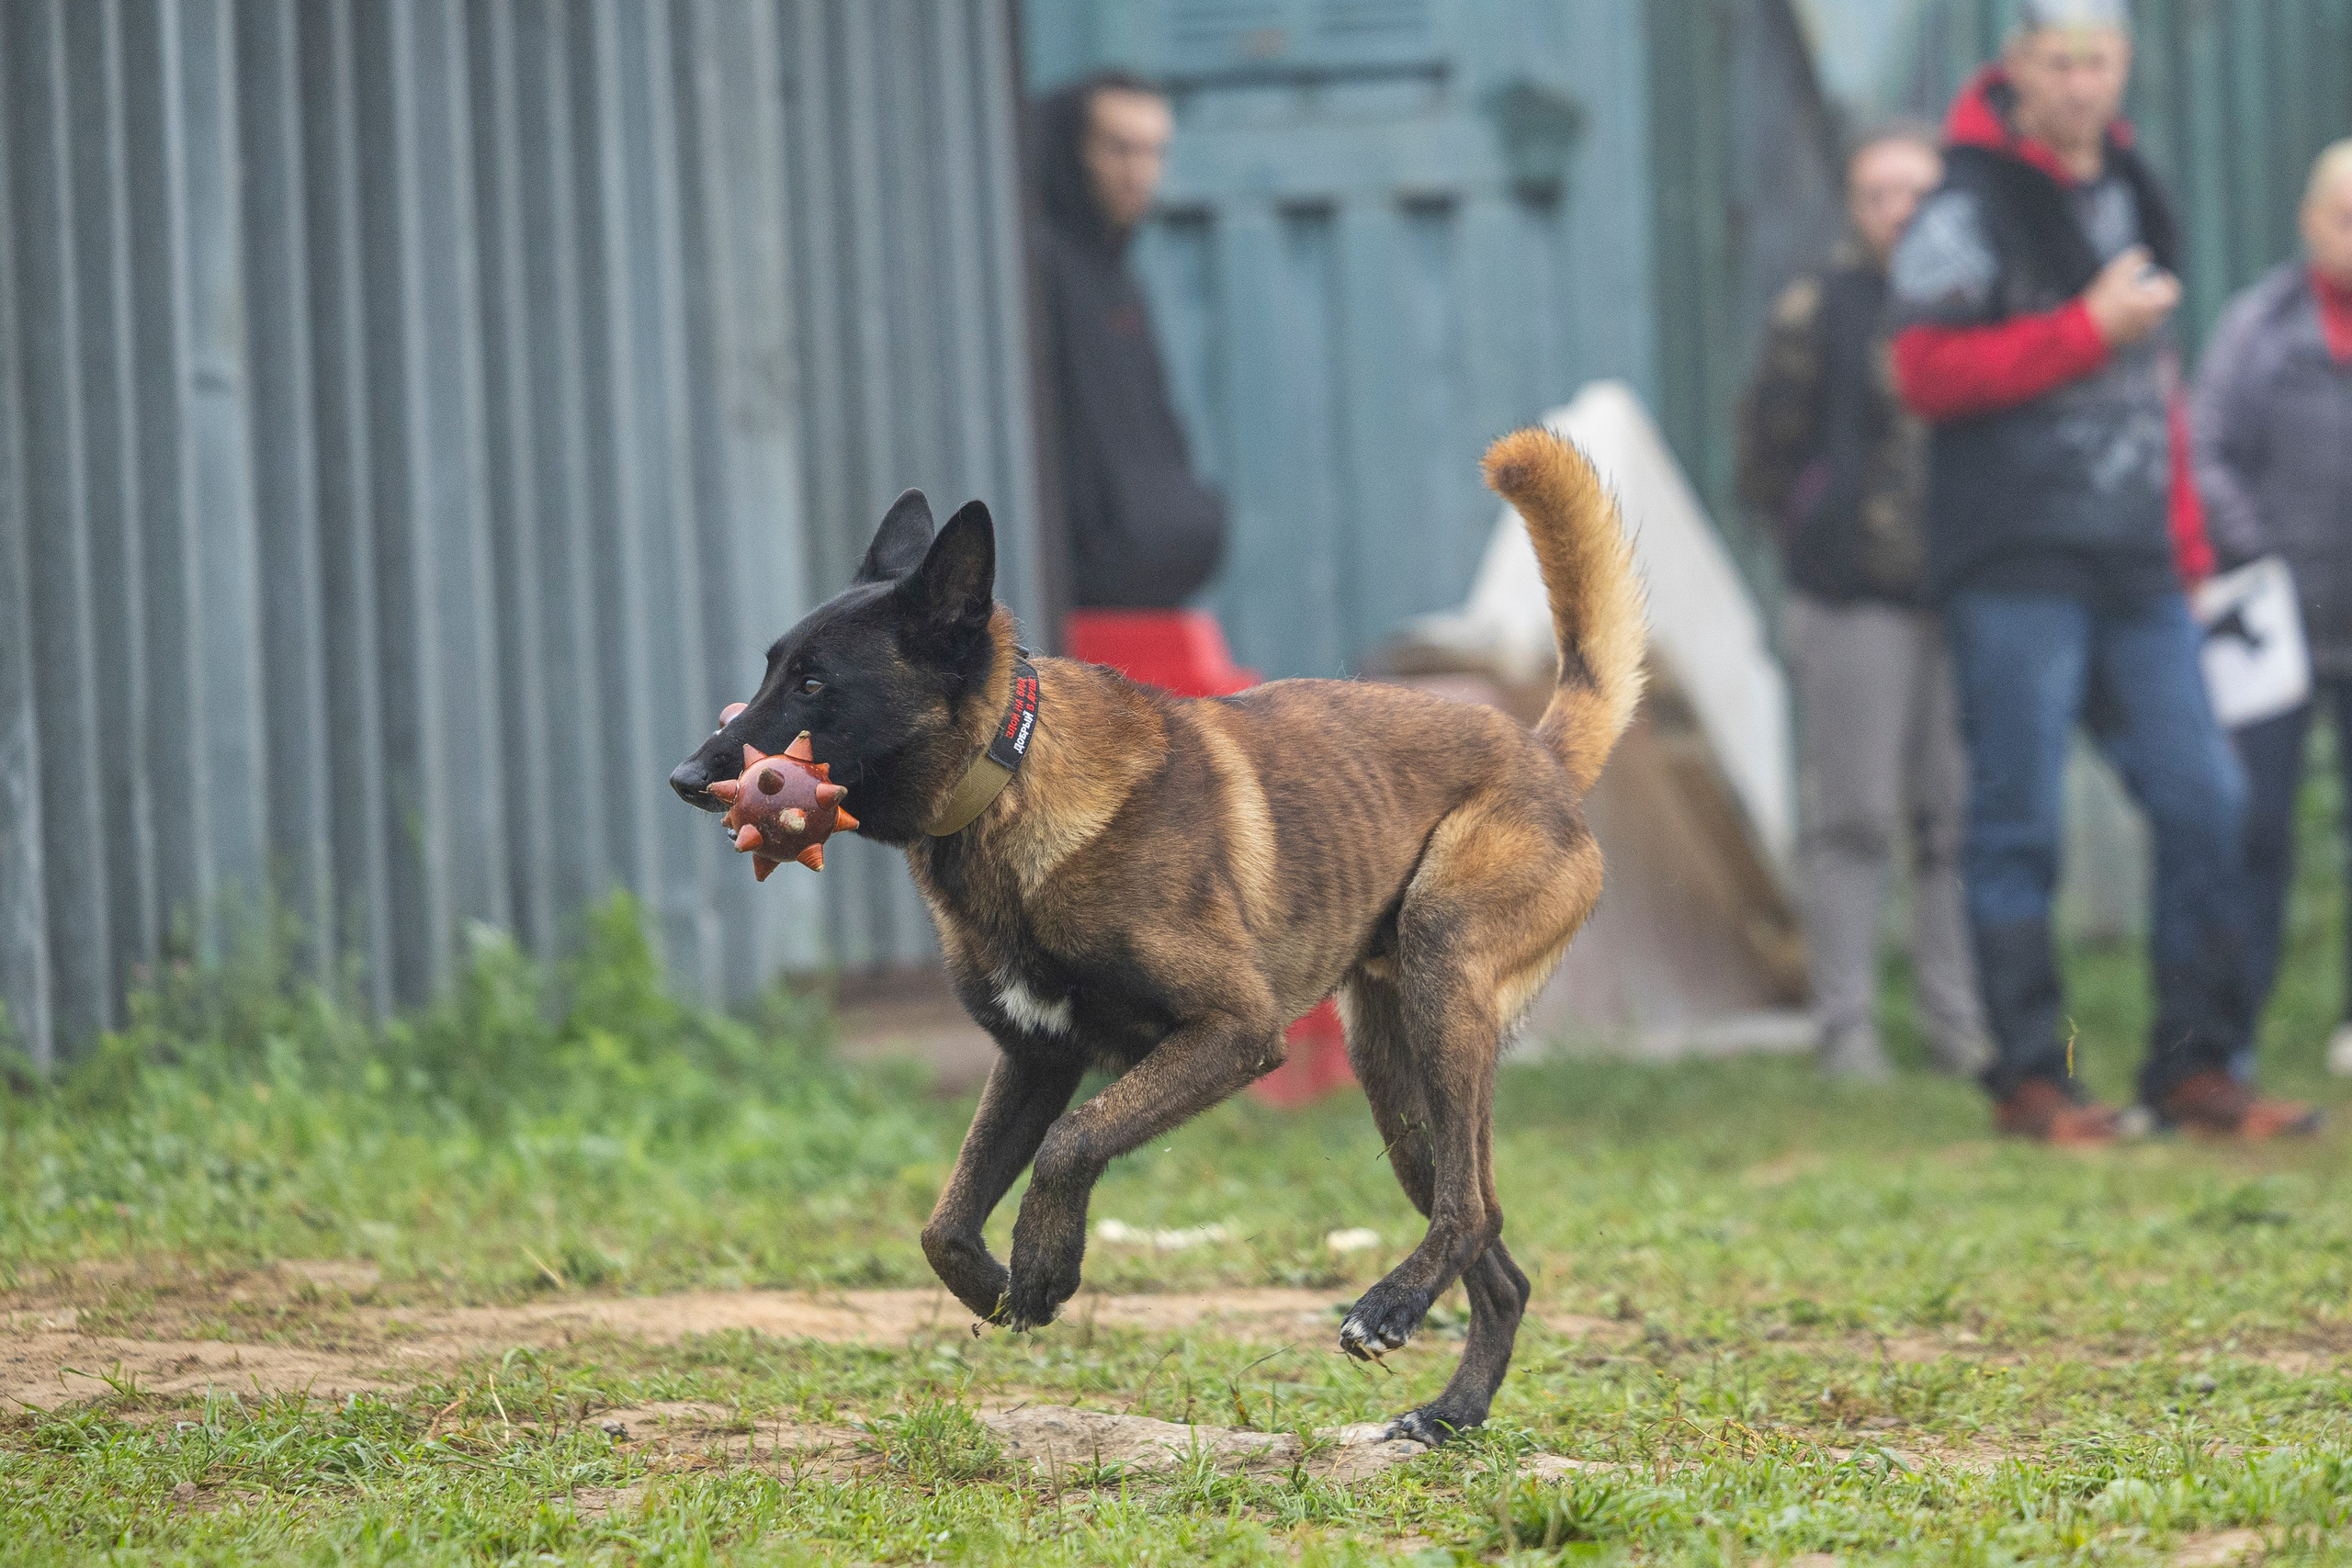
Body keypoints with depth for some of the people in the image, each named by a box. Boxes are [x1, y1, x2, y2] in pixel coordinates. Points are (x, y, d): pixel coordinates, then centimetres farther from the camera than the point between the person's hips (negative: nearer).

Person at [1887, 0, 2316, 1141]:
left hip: (2137, 573, 7)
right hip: (2015, 565, -7)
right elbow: (1927, 371, -15)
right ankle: (2030, 1079, 3)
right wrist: (2089, 329, -16)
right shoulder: (1968, 210, -5)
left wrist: (2185, 537, 17)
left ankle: (2194, 1066, 9)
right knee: (2019, 823, -3)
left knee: (2205, 802, 2)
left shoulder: (2127, 194, 17)